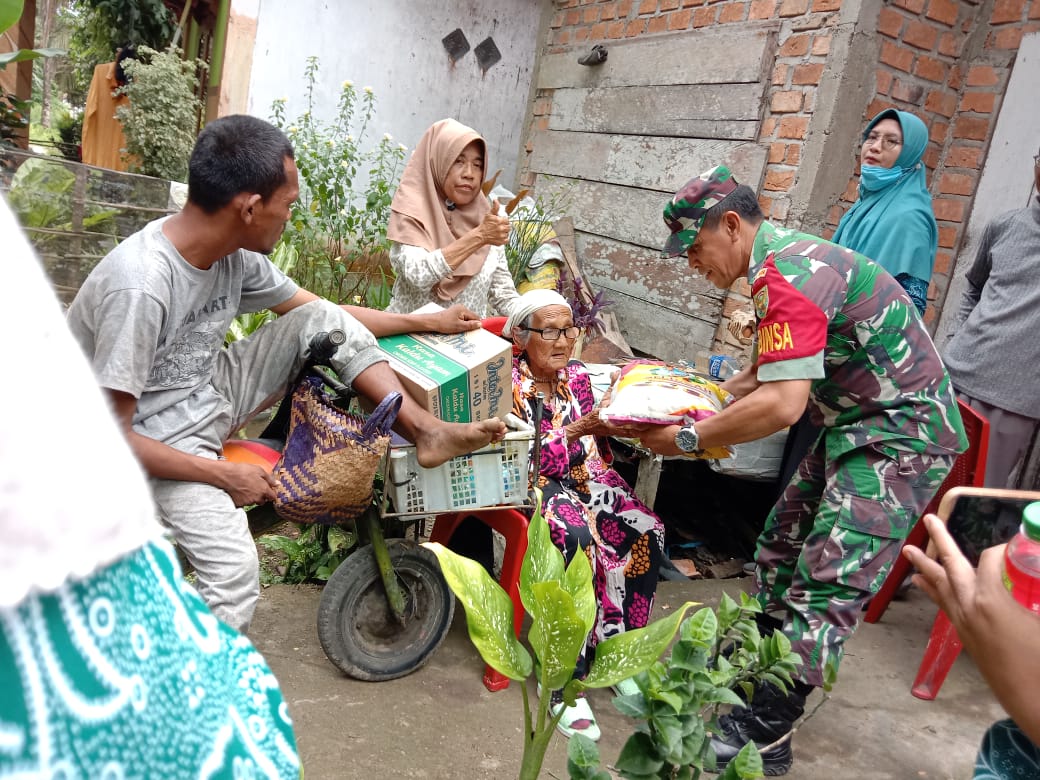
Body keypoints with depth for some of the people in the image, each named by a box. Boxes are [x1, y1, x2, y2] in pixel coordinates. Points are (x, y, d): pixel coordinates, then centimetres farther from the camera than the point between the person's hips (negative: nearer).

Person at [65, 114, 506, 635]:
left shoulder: (235, 253, -9)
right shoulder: (140, 287, -32)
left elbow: (318, 312, 6)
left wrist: (427, 322, 8)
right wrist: (225, 475, -23)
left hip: (209, 394, 7)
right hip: (157, 437, -7)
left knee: (323, 320, -8)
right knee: (235, 568, -28)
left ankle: (426, 432, -9)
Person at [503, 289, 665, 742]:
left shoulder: (577, 376, 11)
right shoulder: (509, 384, -5)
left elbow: (595, 449, 14)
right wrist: (577, 431, -21)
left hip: (586, 479, 6)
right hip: (535, 485, -5)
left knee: (648, 530, -20)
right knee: (578, 537, -35)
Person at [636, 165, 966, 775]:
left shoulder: (788, 274, -24)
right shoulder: (784, 257, 10)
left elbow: (782, 403, -31)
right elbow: (772, 372, 18)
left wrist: (689, 439, -21)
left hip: (900, 434, -11)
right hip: (859, 424, 11)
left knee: (828, 585, -10)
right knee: (783, 543, 18)